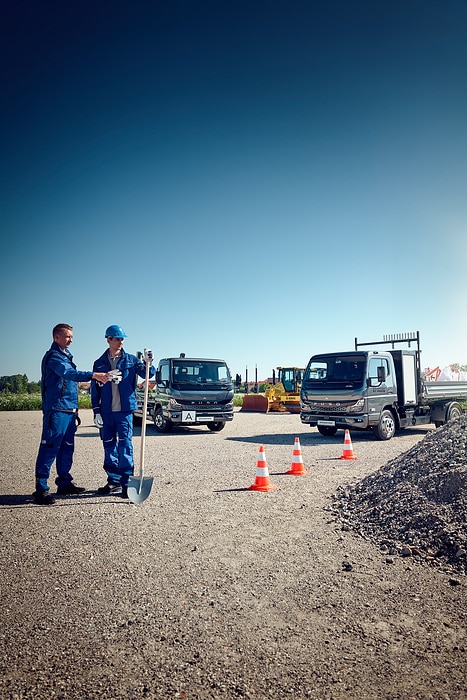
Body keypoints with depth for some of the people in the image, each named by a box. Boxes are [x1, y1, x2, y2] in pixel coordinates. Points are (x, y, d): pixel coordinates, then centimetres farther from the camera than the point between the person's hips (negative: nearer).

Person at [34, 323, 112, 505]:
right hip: (56, 410, -9)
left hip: (69, 410, 10)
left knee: (67, 448, 14)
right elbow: (68, 373, -29)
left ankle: (64, 483, 23)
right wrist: (93, 375, -41)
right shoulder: (53, 356, -10)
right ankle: (41, 489, -2)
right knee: (49, 448, -7)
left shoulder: (66, 355, 20)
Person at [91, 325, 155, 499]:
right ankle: (113, 481, 22)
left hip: (125, 410, -2)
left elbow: (148, 374, 1)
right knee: (109, 446, 10)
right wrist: (96, 412, 2)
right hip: (106, 412, 2)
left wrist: (148, 364, -20)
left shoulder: (130, 360, 4)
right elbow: (95, 389, 7)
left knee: (125, 445, -4)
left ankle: (126, 483, 2)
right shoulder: (99, 363, 7)